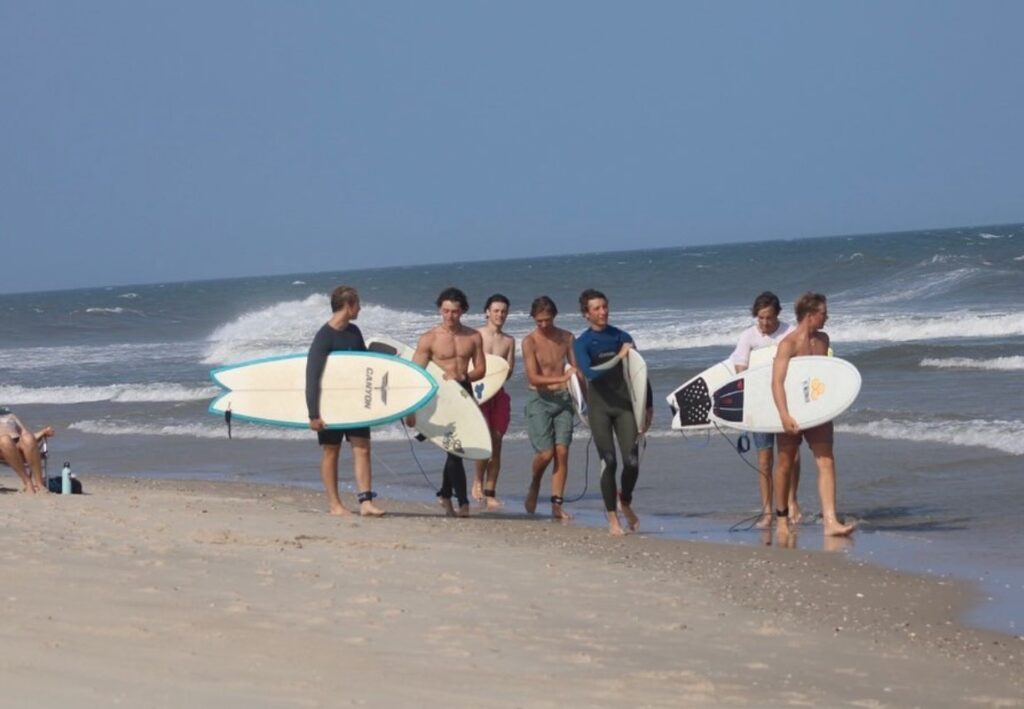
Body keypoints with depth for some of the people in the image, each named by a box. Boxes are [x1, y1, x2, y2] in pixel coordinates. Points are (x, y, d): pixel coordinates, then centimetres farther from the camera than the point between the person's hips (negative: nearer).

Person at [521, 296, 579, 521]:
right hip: (539, 399, -3)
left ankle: (557, 505, -3)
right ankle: (534, 485, 20)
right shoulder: (530, 341, -5)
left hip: (562, 399, 3)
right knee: (546, 452, -12)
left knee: (562, 451, -6)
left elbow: (577, 370, 13)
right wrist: (562, 378, -26)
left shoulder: (566, 338, 7)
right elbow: (533, 377, -14)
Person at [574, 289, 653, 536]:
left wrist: (648, 407, 9)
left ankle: (626, 503, 22)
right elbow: (590, 373, -19)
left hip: (624, 403, 2)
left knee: (632, 460, -6)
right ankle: (612, 518, 4)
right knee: (608, 461, -6)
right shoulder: (582, 343, -2)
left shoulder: (621, 337, 7)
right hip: (599, 406, -2)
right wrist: (618, 357, -25)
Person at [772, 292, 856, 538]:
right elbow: (777, 382, -22)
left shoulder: (823, 340, 7)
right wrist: (785, 416, -32)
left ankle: (830, 521, -15)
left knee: (826, 462, -8)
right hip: (792, 411, -5)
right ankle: (782, 519, 23)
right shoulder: (788, 344, -14)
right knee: (785, 464, 8)